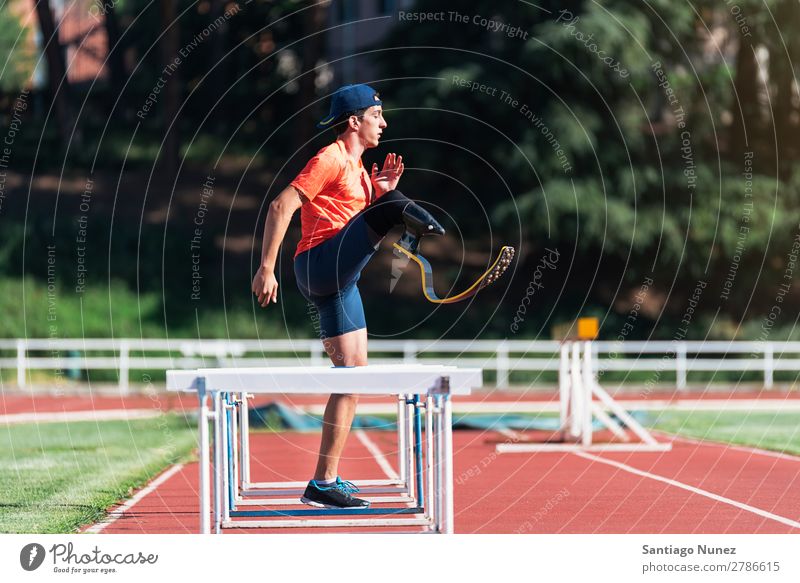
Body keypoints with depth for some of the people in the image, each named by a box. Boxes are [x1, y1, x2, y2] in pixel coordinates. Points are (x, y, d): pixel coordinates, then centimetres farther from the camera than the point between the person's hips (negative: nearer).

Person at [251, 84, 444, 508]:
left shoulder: (356, 167, 25)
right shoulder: (332, 159, -4)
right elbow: (281, 207, -13)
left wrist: (380, 193, 11)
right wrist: (266, 268, -19)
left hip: (338, 280, 9)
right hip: (320, 263, -9)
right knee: (395, 206, -21)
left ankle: (324, 483, 8)